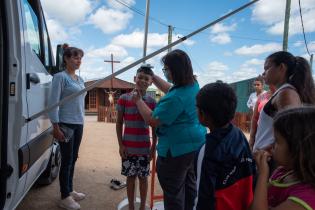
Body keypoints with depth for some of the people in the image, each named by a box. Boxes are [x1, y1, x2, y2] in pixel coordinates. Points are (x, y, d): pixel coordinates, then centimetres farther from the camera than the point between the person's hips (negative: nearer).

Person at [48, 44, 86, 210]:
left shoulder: (80, 80, 14)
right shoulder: (60, 77, -8)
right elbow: (54, 102, -13)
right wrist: (56, 126, -17)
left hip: (79, 124, 7)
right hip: (66, 124, -7)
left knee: (73, 159, 14)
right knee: (67, 160, 1)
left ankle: (70, 191, 29)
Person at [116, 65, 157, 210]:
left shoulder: (152, 102, -2)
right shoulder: (124, 99, -5)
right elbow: (119, 124, 0)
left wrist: (154, 146, 1)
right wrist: (121, 145, -5)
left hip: (144, 147, 1)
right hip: (128, 147, 0)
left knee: (143, 177, 12)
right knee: (130, 177, 12)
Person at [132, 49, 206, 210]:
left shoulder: (176, 97, -28)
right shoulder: (194, 86, 1)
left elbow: (152, 120, -21)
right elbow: (169, 89, 18)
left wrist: (138, 100, -10)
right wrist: (152, 76, 16)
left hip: (176, 149, -9)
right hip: (194, 145, 10)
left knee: (173, 191, 9)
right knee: (189, 185, 24)